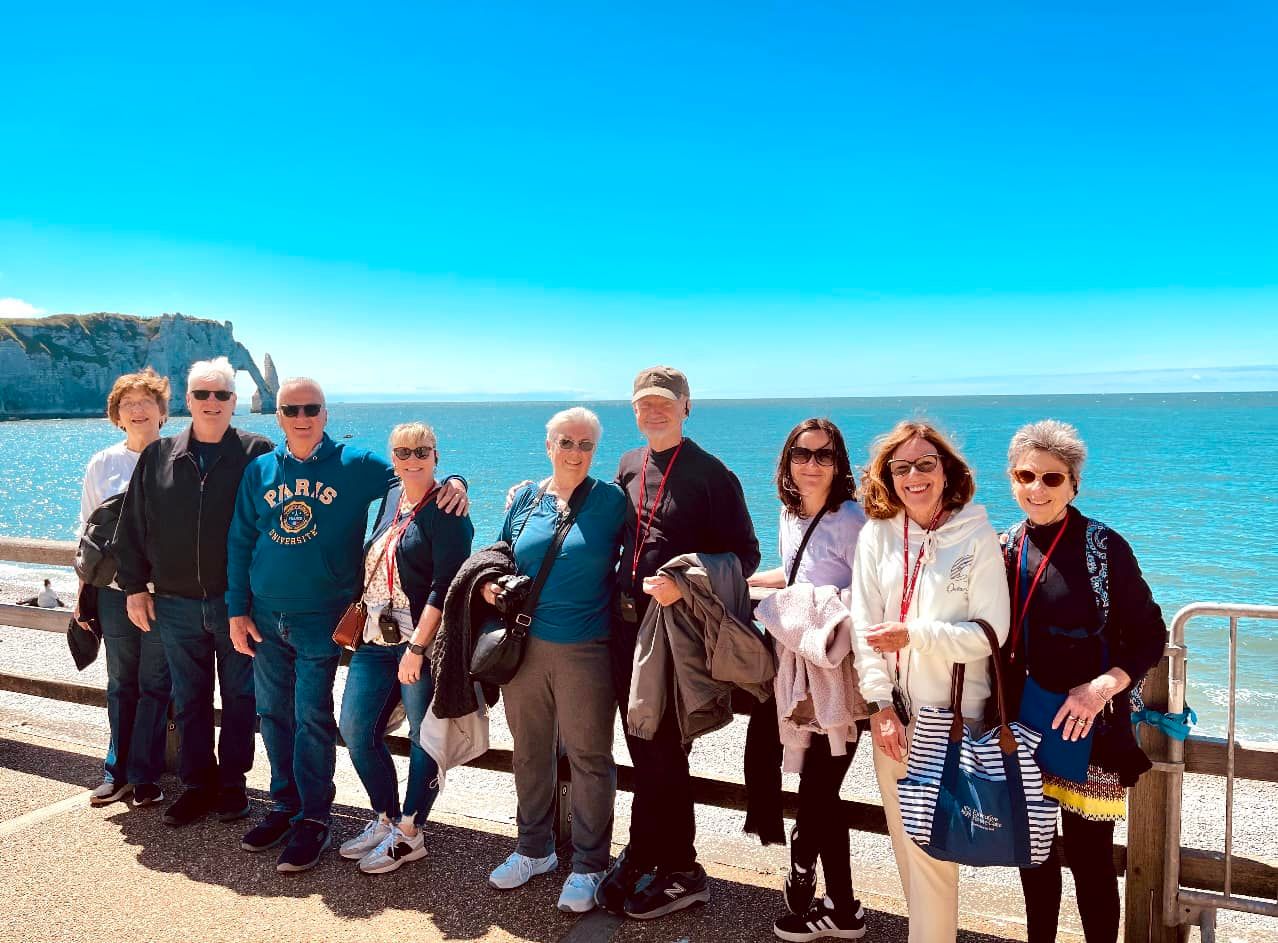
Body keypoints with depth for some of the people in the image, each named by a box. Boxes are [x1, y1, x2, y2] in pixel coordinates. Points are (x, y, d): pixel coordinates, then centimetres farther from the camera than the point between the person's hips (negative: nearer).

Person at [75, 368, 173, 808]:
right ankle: (118, 771, 23)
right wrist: (82, 592, 9)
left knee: (155, 685, 5)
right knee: (121, 684, 12)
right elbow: (88, 531, 11)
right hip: (115, 591, 3)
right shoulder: (102, 465, 6)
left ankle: (144, 775, 16)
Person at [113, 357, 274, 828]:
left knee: (239, 697, 8)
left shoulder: (258, 453, -5)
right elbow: (133, 526, 8)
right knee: (189, 700, 12)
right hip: (175, 604, 3)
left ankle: (232, 781, 23)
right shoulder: (158, 457, 4)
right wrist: (134, 586, 5)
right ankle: (198, 784, 25)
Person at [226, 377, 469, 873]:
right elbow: (239, 543, 9)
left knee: (312, 718, -2)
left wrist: (451, 483, -23)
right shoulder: (259, 471, 7)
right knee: (273, 714, 13)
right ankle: (285, 805, 30)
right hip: (265, 617, 4)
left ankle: (313, 819, 12)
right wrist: (238, 610, 5)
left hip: (321, 618, -4)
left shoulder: (354, 464, -4)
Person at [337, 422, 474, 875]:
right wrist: (358, 615, 16)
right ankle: (385, 819, 26)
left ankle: (409, 834, 18)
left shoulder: (447, 511, -11)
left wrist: (417, 646, -21)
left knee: (423, 738, 4)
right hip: (377, 637, 8)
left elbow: (445, 586, -17)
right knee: (355, 729, 9)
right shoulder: (390, 499, 12)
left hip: (422, 642, -8)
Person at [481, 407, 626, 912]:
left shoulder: (612, 500, -3)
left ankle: (589, 865, 20)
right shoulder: (524, 500, 7)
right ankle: (533, 848, 35)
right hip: (523, 644, 4)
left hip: (585, 651, -4)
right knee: (529, 752, 16)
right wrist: (489, 582, 0)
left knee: (589, 757, 5)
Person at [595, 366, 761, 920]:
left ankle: (646, 860, 16)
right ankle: (647, 860, 27)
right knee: (645, 749, 13)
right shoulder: (630, 466, 11)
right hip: (627, 621, 6)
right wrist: (616, 593, 11)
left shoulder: (710, 473, -8)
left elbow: (745, 555, -9)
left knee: (659, 752, 0)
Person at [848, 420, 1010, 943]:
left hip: (950, 712, -4)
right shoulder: (876, 535, 1)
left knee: (931, 845, -2)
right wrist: (880, 703, -8)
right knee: (904, 838, 13)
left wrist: (914, 635, -19)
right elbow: (864, 625, -1)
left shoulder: (977, 538, -7)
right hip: (893, 710, 4)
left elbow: (991, 632, -10)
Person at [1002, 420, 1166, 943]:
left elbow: (1149, 636, -8)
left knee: (1089, 856, 1)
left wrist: (1101, 687, -22)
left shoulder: (1104, 547, -11)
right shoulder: (1007, 547, 3)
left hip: (1087, 728, -5)